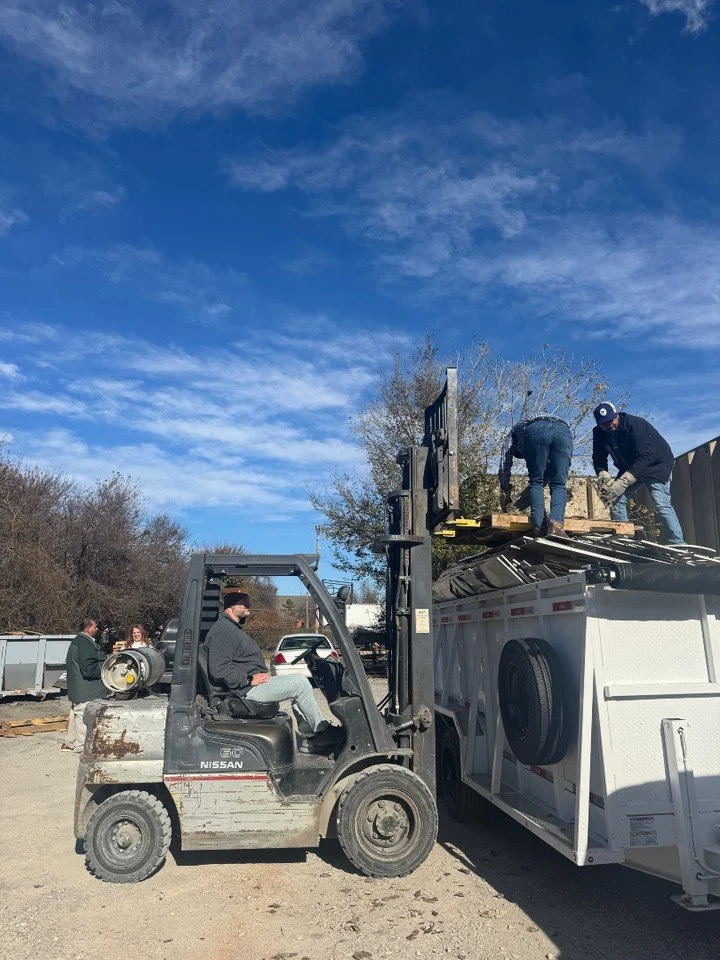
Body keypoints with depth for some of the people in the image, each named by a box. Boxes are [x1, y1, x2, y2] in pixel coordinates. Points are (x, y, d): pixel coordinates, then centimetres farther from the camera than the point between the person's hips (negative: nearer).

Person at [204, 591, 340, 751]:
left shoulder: (233, 628, 19)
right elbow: (219, 669, -27)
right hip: (246, 690, -11)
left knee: (298, 684, 14)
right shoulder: (223, 630, -17)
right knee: (300, 683, -13)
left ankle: (309, 734, 12)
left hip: (251, 684, 11)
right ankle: (321, 731, 0)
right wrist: (250, 680, -21)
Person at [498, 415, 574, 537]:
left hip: (536, 432, -3)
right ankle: (557, 524, -16)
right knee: (559, 485, 6)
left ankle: (539, 527, -4)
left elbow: (504, 465, 28)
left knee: (536, 483, 9)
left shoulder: (516, 429, 40)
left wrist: (506, 490, 37)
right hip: (564, 430, 3)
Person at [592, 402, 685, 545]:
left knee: (662, 504, -20)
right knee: (616, 500, -6)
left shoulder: (635, 424, -31)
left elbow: (644, 457, -38)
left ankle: (678, 546, -19)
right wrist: (603, 475, -30)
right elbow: (599, 459, -8)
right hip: (630, 468, 7)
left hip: (656, 464, -7)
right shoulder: (599, 434, -11)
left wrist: (623, 482, -47)